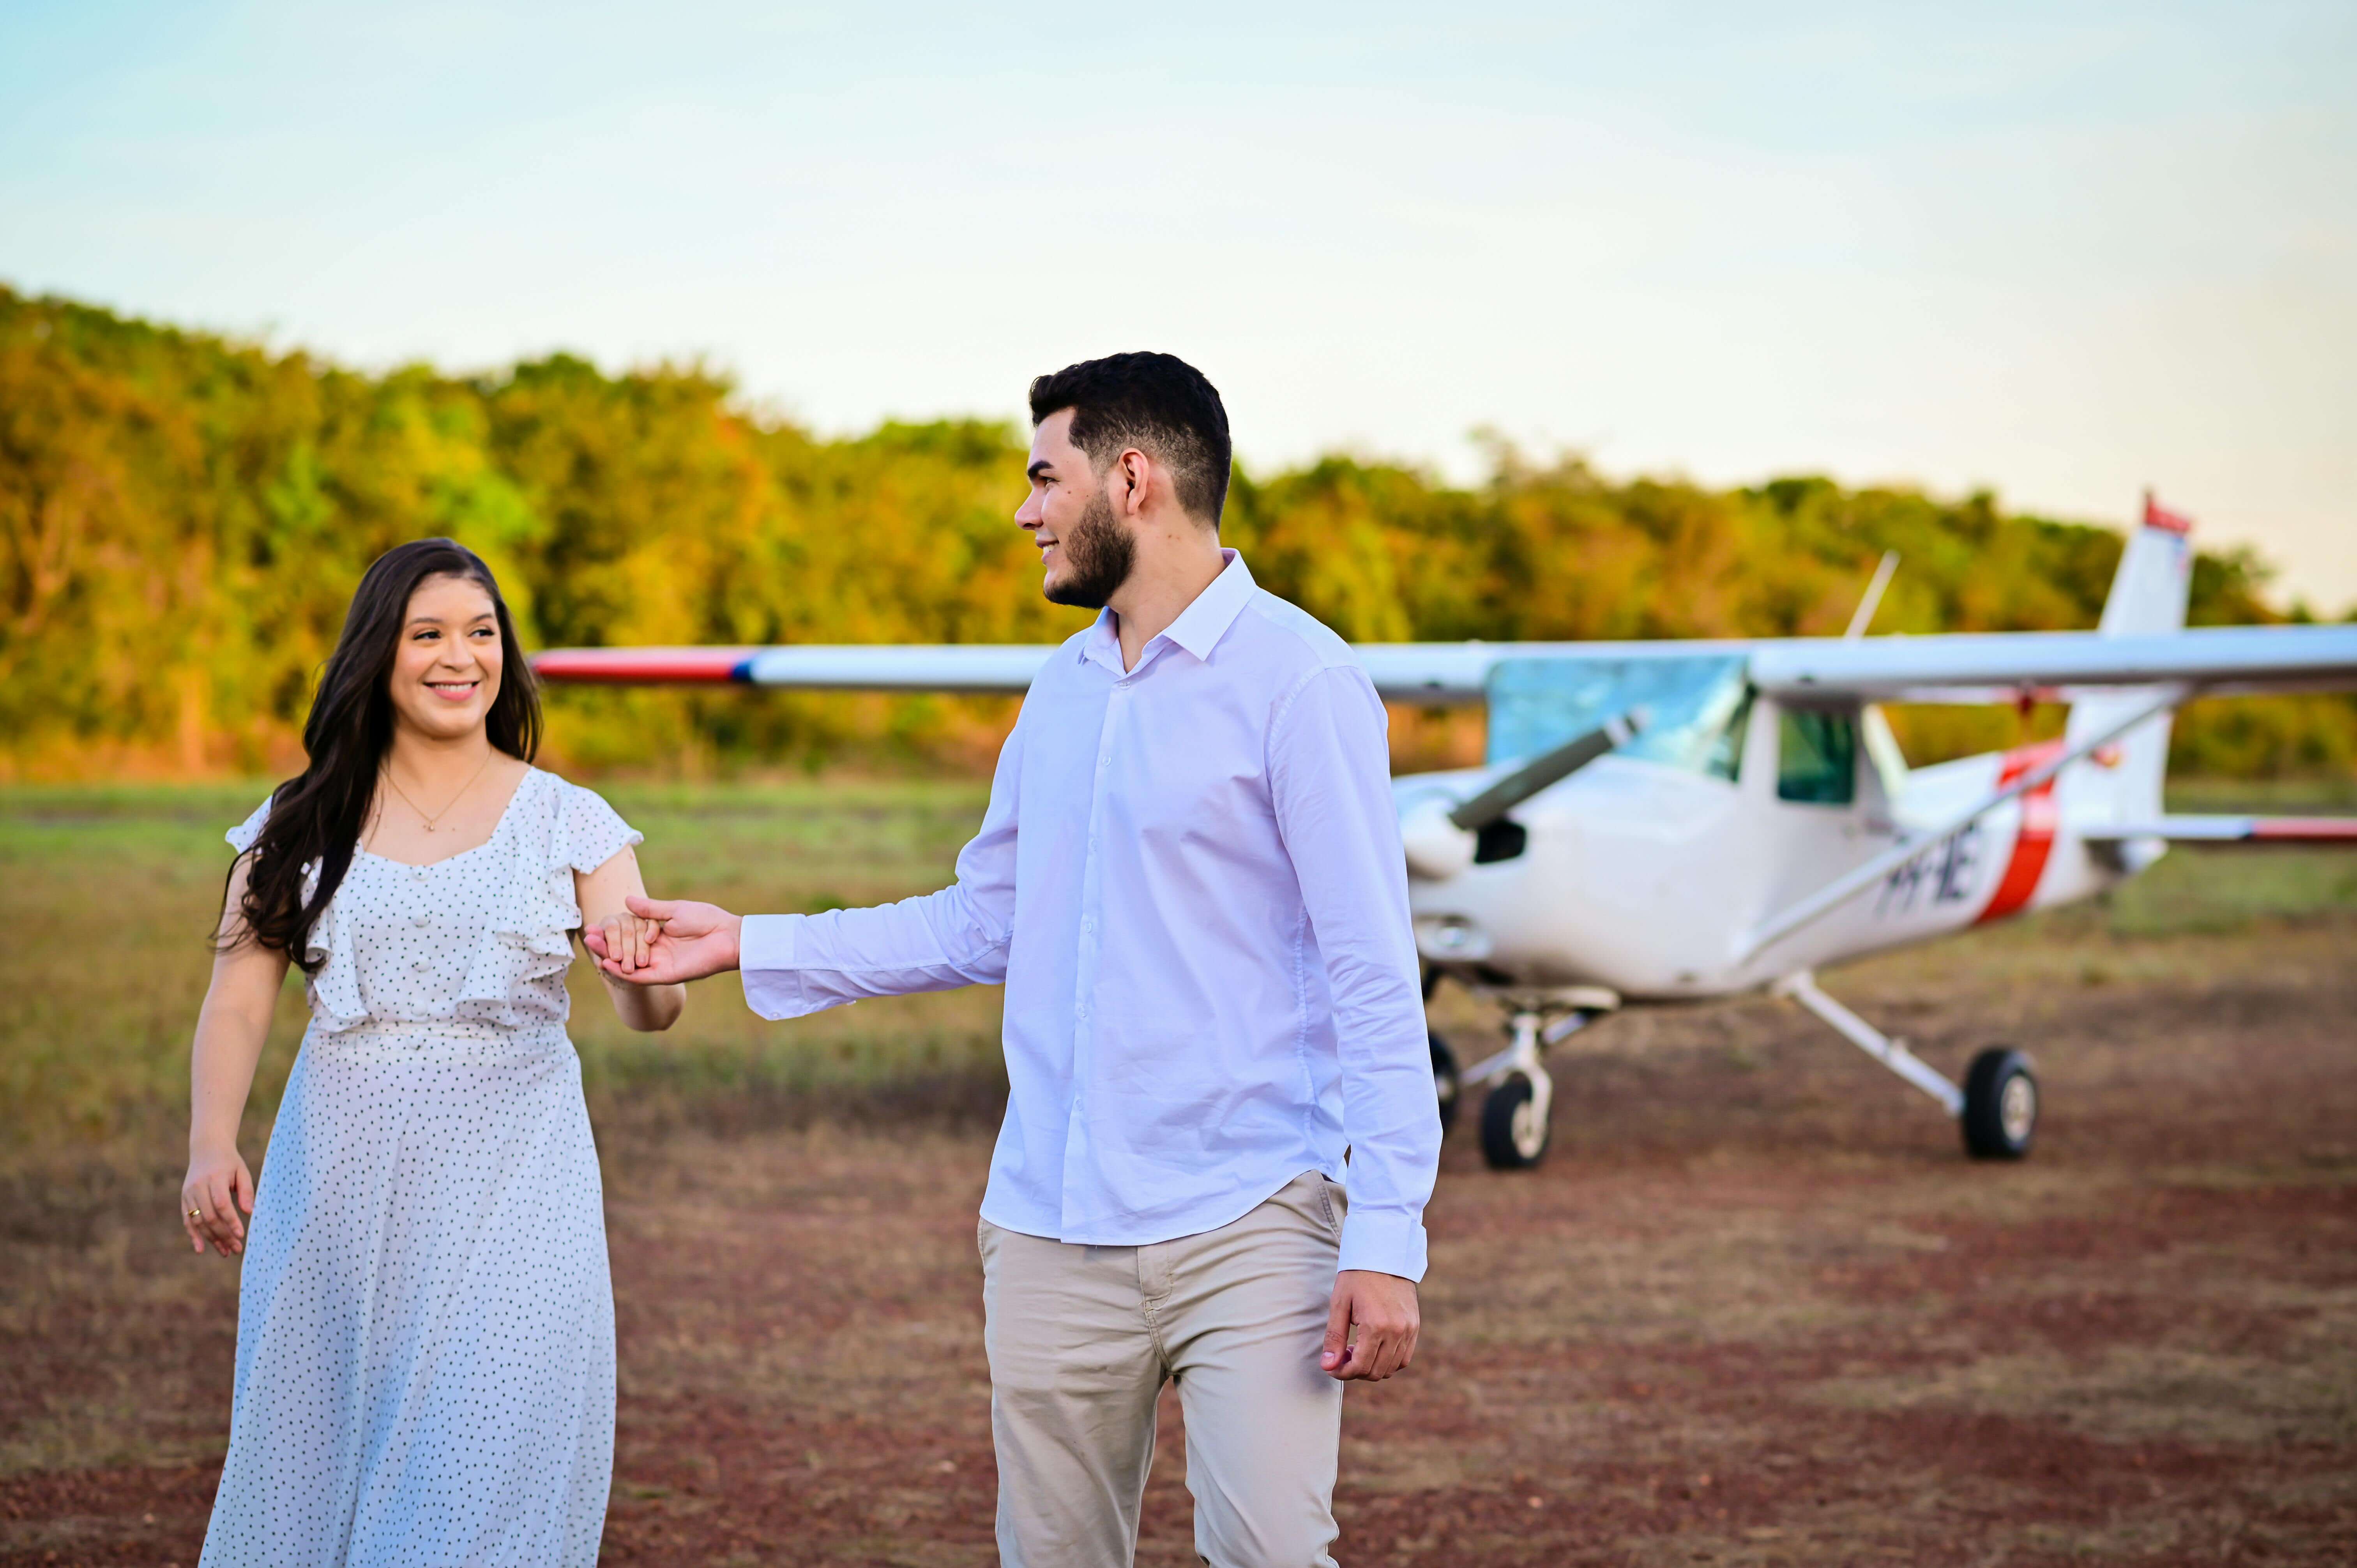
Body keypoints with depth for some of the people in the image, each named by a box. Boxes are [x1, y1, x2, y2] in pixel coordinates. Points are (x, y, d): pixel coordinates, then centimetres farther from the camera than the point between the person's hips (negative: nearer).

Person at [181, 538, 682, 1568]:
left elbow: (651, 1012, -3)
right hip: (341, 1188, 2)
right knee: (319, 1471, 6)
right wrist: (211, 1148, -17)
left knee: (490, 1474, -6)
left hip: (508, 1195, -1)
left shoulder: (569, 823, 3)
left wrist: (636, 965, -27)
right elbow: (237, 999, 0)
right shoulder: (301, 826, 6)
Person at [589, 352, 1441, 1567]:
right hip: (1052, 1229, 6)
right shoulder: (1062, 689, 15)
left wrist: (1387, 1239, -16)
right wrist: (747, 946, 21)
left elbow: (1374, 977, -11)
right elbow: (984, 921, 22)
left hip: (1246, 1225, -6)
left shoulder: (1298, 679, -8)